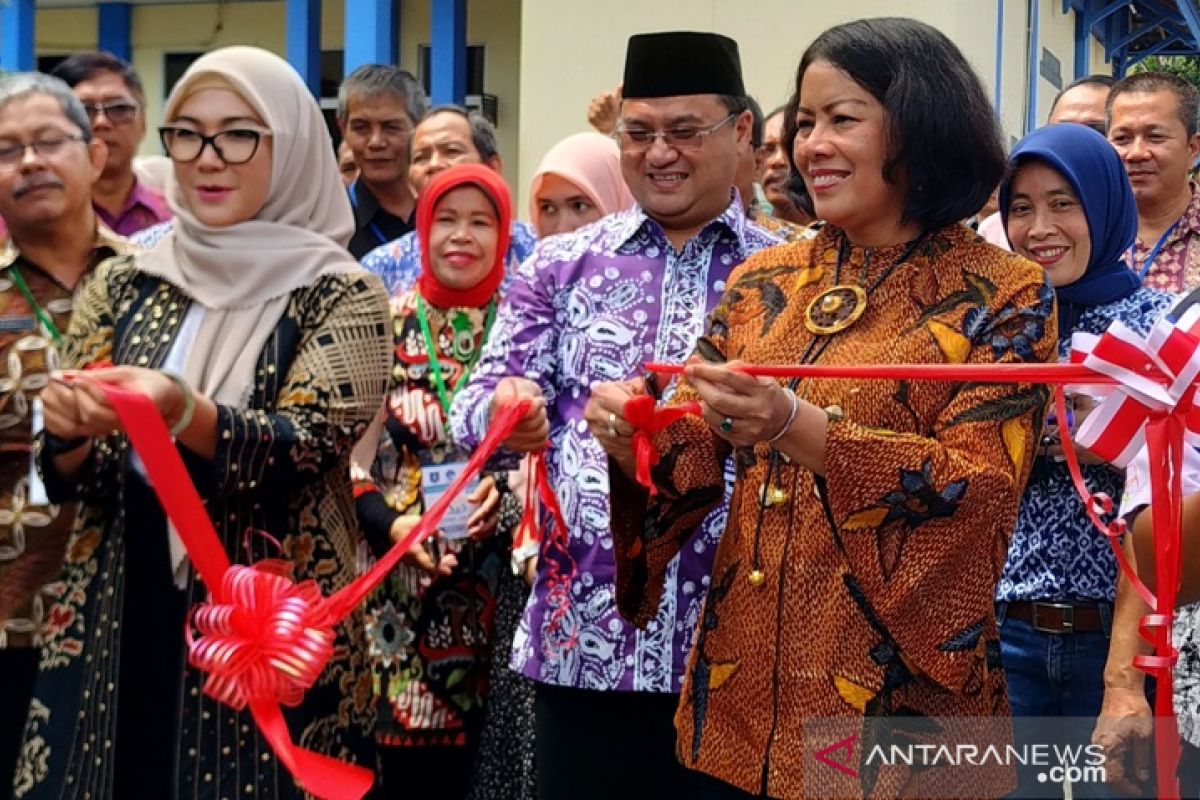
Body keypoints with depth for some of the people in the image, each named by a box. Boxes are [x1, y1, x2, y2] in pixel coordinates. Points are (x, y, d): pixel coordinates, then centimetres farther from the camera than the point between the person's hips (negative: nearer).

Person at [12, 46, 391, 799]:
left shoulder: (340, 296, -3)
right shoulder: (121, 284, 7)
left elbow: (308, 448, -16)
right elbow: (68, 477, 7)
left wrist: (180, 412, -33)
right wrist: (71, 430, -16)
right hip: (116, 624, 4)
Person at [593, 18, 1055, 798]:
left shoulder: (1001, 295, -5)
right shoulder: (762, 284, 9)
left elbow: (983, 491, -15)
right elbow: (694, 462, 6)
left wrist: (796, 427, -28)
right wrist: (637, 439, -17)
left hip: (896, 697, -4)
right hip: (741, 690, 4)